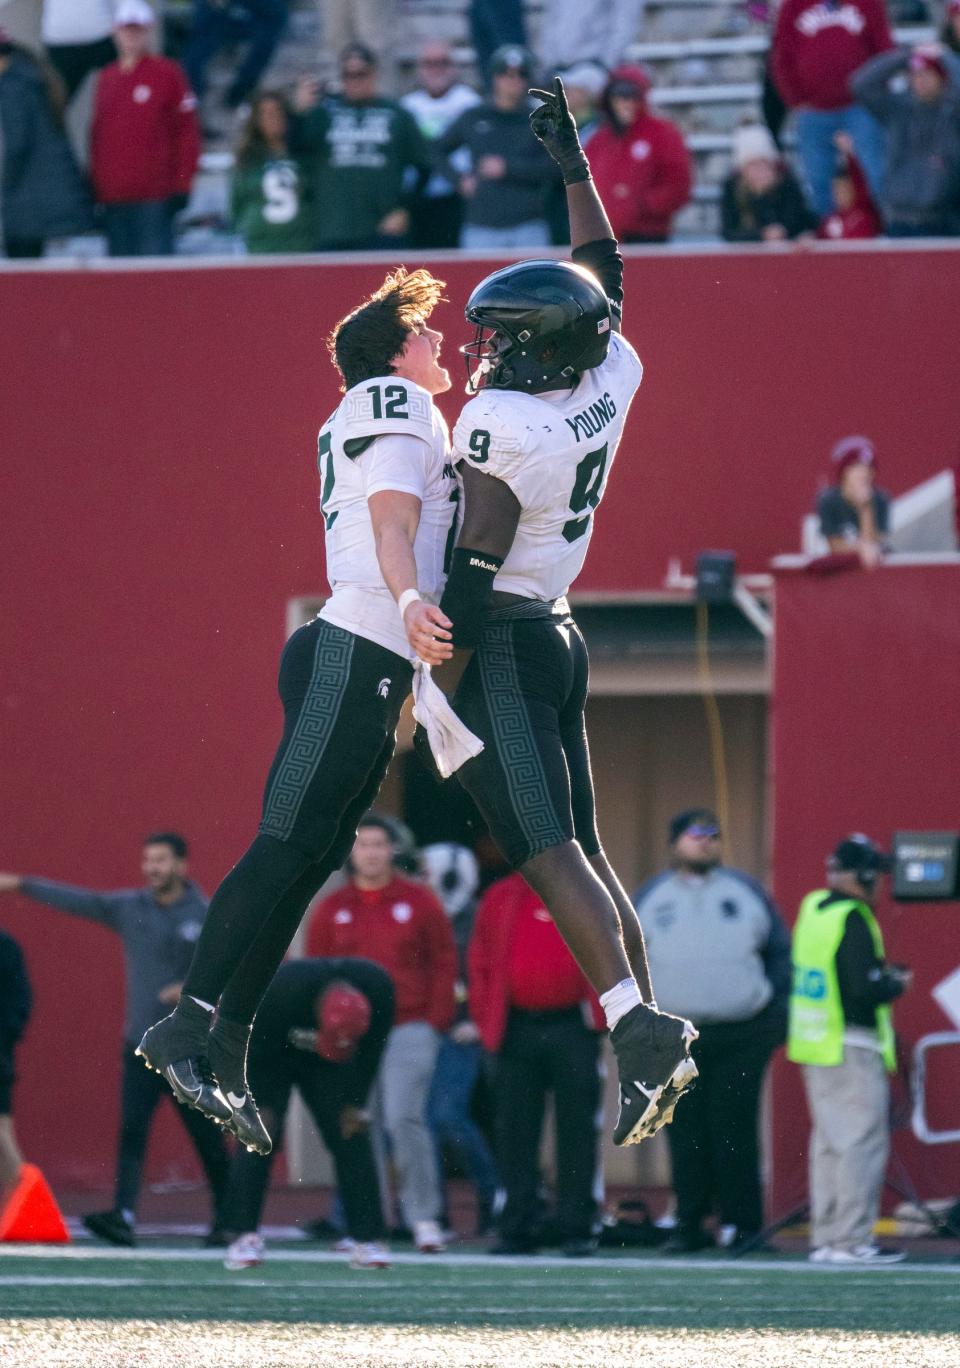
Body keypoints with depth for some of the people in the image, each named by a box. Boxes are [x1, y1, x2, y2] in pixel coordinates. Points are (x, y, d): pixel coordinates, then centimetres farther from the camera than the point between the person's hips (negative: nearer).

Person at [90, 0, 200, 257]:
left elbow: (187, 131, -2)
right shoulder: (107, 78, 15)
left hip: (154, 196, -6)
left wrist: (181, 186, -7)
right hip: (113, 195, 6)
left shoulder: (166, 73, 0)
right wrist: (95, 185, 13)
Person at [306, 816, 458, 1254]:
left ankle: (424, 1217, -8)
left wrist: (435, 1020, -3)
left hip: (409, 1032, -3)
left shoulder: (419, 902, 5)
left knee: (404, 1119, -15)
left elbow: (444, 961, 6)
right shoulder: (331, 910, 10)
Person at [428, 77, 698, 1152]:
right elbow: (604, 272, 21)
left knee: (550, 852, -14)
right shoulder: (612, 379, 3)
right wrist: (572, 163, 29)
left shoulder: (500, 425, -18)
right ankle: (654, 1022, 9)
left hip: (497, 644, -8)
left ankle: (639, 1030, -25)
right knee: (579, 848, 12)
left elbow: (475, 567, -19)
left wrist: (434, 670, -15)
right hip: (556, 632, 8)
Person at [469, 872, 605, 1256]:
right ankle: (519, 1229, 7)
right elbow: (480, 962, 13)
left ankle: (577, 1229, 2)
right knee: (515, 1133, 2)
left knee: (576, 1130, -2)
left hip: (572, 1029, -2)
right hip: (516, 1032, 2)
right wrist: (486, 1021, 5)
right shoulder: (499, 899, 12)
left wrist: (596, 1013, -2)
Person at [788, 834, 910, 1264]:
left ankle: (824, 1237, 17)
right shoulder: (852, 920, -18)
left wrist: (880, 971, 14)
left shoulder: (812, 907, 9)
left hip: (812, 1044, 9)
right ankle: (852, 1240, -6)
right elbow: (865, 990, -23)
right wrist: (897, 984, -5)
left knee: (828, 1140, 14)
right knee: (862, 1140, -5)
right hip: (851, 1047, -9)